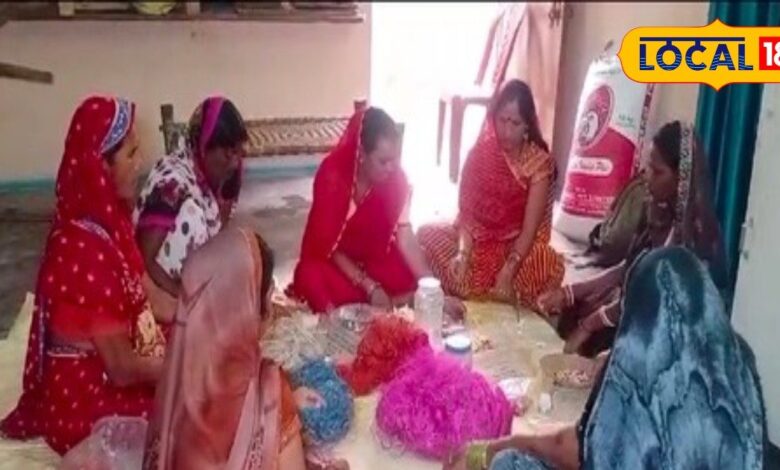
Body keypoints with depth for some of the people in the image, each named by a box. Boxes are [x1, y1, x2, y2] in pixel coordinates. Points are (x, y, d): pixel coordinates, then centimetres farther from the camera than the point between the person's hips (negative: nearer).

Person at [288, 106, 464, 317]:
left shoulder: (397, 178, -16)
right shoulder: (332, 176, -25)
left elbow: (405, 236, -20)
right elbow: (329, 246, -21)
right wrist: (370, 287, -28)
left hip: (374, 256, 3)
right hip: (330, 258, -3)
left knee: (410, 277, -24)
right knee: (312, 279, -35)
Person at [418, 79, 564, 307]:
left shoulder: (539, 162, -14)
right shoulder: (480, 153, -7)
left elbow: (529, 229, -20)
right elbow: (466, 212, -10)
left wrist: (507, 272, -35)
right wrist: (463, 252, -30)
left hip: (518, 245, -2)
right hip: (478, 240, 2)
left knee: (550, 264, -35)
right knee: (428, 233, -21)